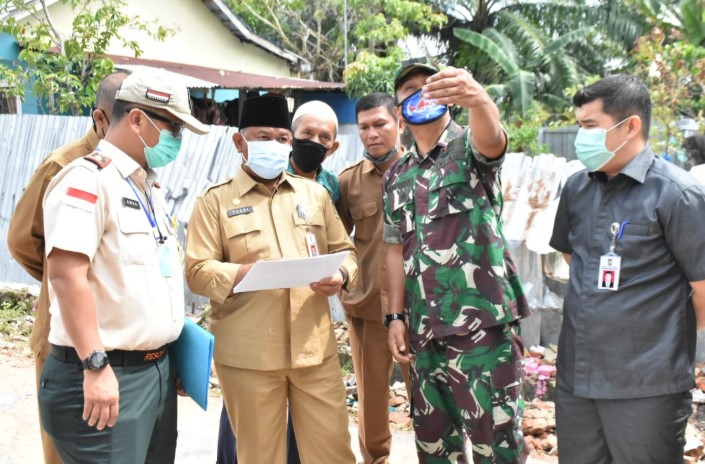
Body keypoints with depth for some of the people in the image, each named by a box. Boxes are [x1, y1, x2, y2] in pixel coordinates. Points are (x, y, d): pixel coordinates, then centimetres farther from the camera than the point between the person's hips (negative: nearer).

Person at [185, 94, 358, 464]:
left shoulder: (315, 193, 14)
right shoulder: (215, 201, 3)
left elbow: (344, 250, 15)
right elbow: (197, 272, -4)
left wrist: (341, 276, -7)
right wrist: (242, 273, -21)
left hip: (316, 347, 3)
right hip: (248, 354, -3)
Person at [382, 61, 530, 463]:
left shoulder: (470, 147, -2)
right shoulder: (396, 178, 14)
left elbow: (492, 136, -27)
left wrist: (477, 98, -50)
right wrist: (396, 317, 7)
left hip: (483, 320, -6)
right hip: (424, 329, 6)